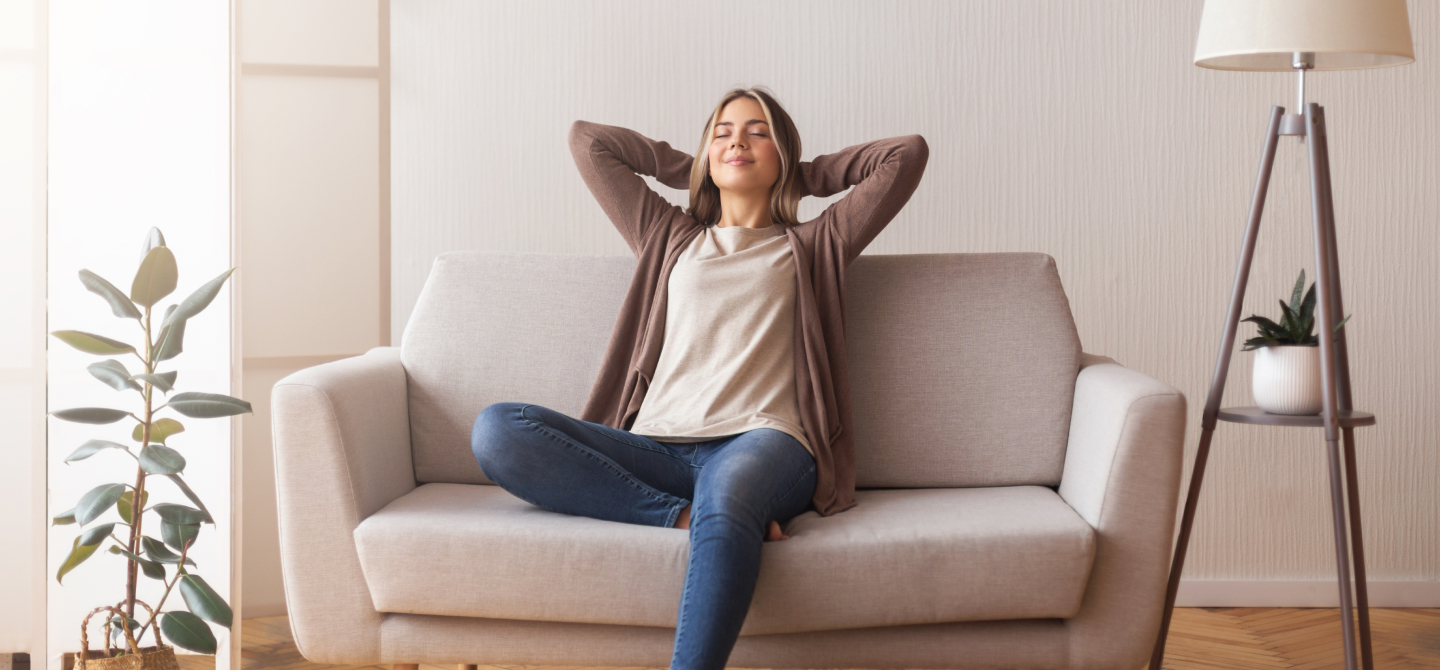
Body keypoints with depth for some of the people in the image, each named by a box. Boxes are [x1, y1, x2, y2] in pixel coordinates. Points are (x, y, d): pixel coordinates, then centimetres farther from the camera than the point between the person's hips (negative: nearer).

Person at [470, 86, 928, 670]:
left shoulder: (811, 249, 25)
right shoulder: (670, 239, 31)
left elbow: (908, 154, 21)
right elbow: (586, 140, 35)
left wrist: (809, 175, 30)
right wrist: (691, 167, 38)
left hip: (762, 441, -3)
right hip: (656, 447, 3)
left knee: (725, 498, -43)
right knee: (497, 430, -25)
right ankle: (687, 516, -34)